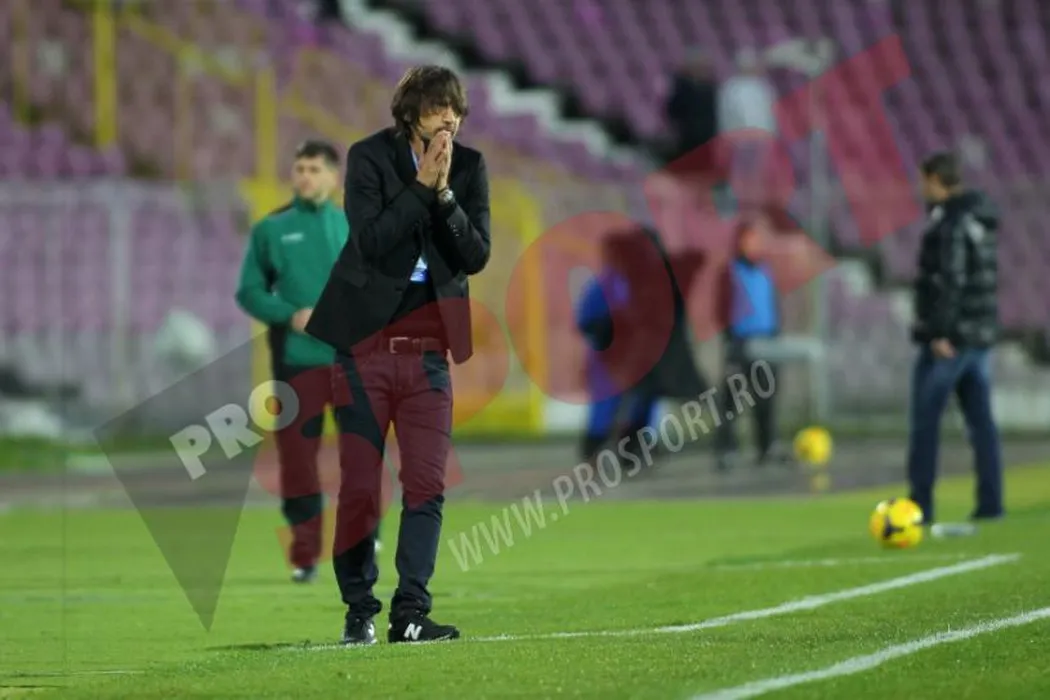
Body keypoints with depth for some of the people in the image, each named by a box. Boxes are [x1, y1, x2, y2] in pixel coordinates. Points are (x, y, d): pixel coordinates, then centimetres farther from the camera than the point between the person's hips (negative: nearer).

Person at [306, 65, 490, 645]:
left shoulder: (469, 168, 4)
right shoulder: (370, 157, -4)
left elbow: (476, 256, -4)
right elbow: (371, 242, -16)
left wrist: (444, 193, -14)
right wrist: (421, 184, -18)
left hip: (428, 347, 2)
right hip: (366, 342, -2)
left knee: (426, 483, -6)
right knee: (359, 485, 1)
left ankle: (410, 613, -5)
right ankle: (359, 611, 12)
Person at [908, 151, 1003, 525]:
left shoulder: (949, 223, -14)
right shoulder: (982, 221, 14)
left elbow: (950, 280, -22)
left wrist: (940, 331, -22)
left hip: (948, 338, -9)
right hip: (981, 334, 9)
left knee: (925, 423, -3)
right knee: (981, 420, 8)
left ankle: (920, 504, -4)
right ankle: (990, 502, 5)